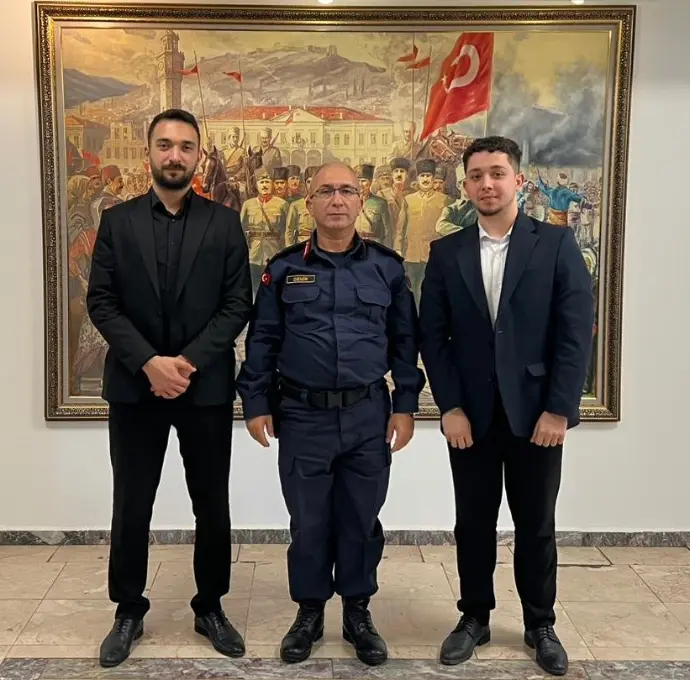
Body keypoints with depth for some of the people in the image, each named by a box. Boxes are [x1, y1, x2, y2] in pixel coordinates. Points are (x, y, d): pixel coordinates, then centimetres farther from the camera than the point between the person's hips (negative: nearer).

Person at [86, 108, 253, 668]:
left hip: (207, 387, 0)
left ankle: (210, 607, 26)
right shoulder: (117, 220, 5)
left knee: (212, 504, 9)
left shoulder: (224, 223, 3)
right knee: (131, 505, 8)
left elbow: (238, 304, -3)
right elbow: (101, 302, -1)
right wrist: (148, 361, -14)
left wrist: (190, 361, -14)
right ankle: (129, 610, 26)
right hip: (134, 385, 0)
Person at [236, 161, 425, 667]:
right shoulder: (283, 269, 2)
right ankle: (309, 613, 27)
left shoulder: (387, 267, 2)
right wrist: (256, 403, 0)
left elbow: (406, 340, 5)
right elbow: (262, 341, 4)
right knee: (309, 521, 9)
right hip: (302, 416, 0)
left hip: (369, 415, 0)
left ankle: (358, 613, 28)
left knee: (361, 520, 10)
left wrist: (406, 405, 1)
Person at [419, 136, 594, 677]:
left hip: (536, 411, -1)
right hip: (470, 413, 2)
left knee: (536, 525, 11)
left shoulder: (556, 244, -1)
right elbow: (434, 336, 1)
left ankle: (540, 624, 29)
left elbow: (576, 332, -6)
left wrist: (559, 409, -11)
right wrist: (450, 407, -7)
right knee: (473, 522, 11)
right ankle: (475, 617, 29)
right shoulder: (446, 253, 4)